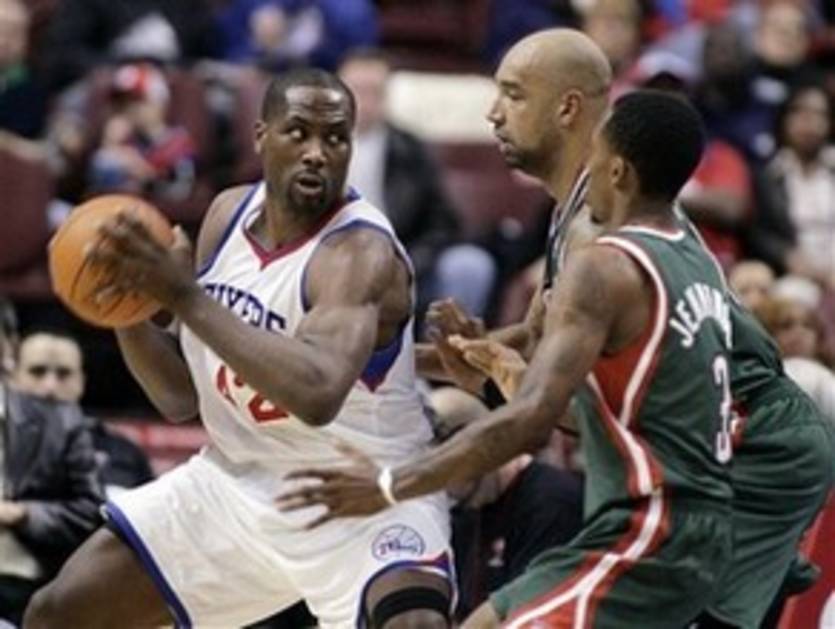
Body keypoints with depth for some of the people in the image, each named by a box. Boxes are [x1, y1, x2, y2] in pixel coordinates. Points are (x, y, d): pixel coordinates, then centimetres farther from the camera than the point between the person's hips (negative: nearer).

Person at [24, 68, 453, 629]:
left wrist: (185, 296, -42)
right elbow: (182, 397, 7)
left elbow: (318, 392, -44)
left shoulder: (361, 252, -24)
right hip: (239, 479, 7)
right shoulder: (229, 214, -1)